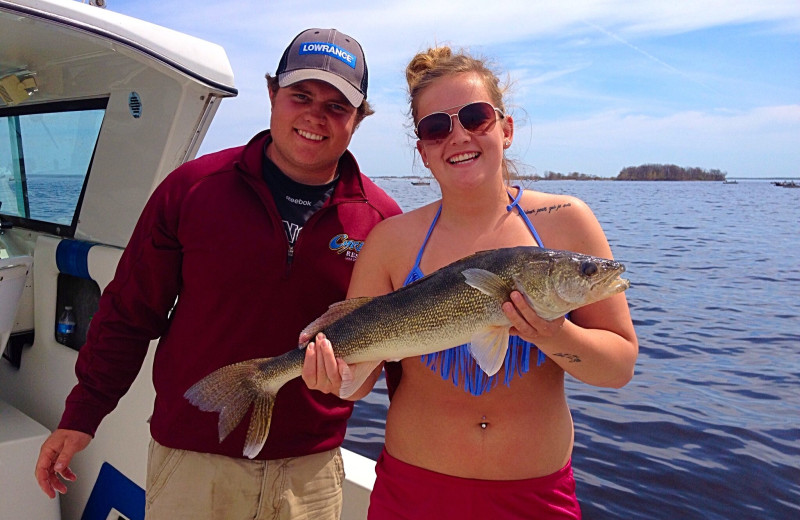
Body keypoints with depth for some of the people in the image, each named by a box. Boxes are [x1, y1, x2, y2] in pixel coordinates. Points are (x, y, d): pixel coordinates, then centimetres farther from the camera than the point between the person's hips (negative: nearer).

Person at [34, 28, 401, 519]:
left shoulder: (381, 218, -5)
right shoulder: (194, 187, -6)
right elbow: (130, 312, 0)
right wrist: (82, 415, 1)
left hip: (312, 471, 1)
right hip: (192, 460, 0)